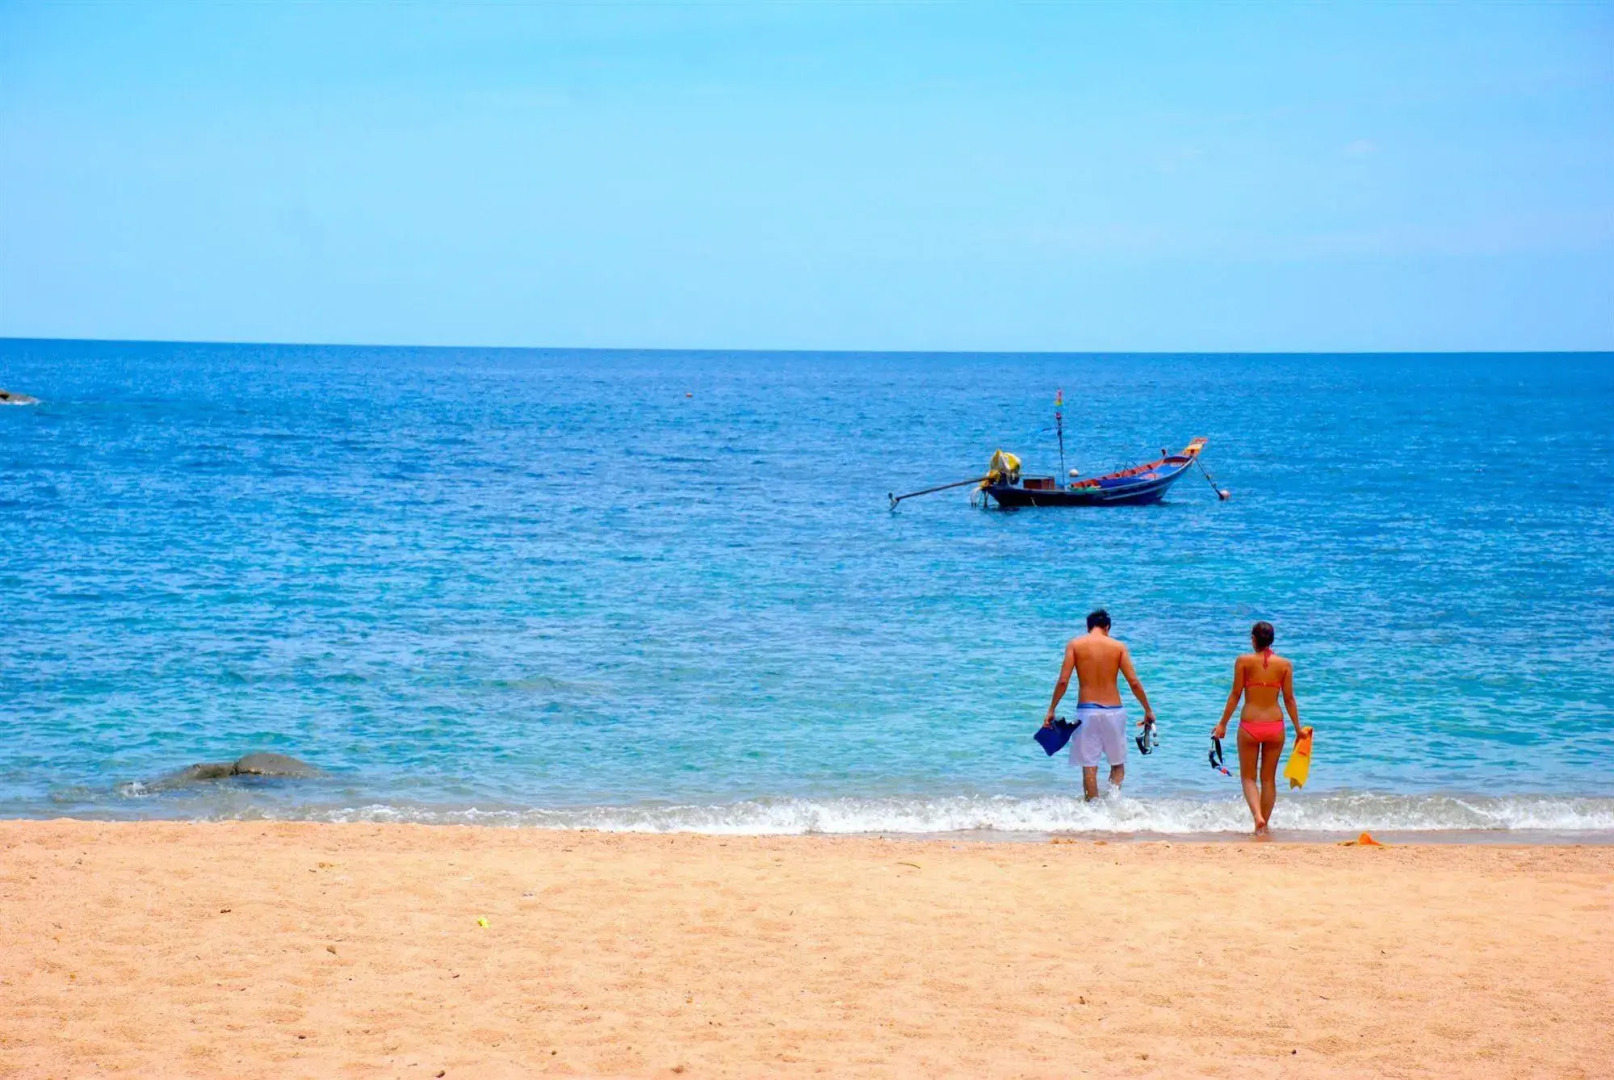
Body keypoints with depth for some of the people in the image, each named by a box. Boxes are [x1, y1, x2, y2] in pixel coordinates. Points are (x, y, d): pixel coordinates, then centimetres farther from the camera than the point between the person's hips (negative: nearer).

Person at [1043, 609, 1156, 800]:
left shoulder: (1074, 645, 2)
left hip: (1087, 711, -1)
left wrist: (1051, 710, 3)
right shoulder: (1118, 647, 3)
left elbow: (1063, 681, -5)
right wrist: (1148, 711, 9)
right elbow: (1134, 683, -1)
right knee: (1118, 764, 13)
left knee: (1089, 766, 5)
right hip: (1113, 711, 1)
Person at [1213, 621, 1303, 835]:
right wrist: (1297, 728, 14)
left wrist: (1223, 724, 5)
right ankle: (1263, 826, 18)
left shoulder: (1244, 661, -6)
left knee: (1248, 777, 10)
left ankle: (1257, 815, -14)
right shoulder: (1284, 664, -1)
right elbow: (1289, 699, 3)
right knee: (1269, 779, 15)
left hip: (1249, 725, -2)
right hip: (1275, 725, 2)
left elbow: (1235, 694, -4)